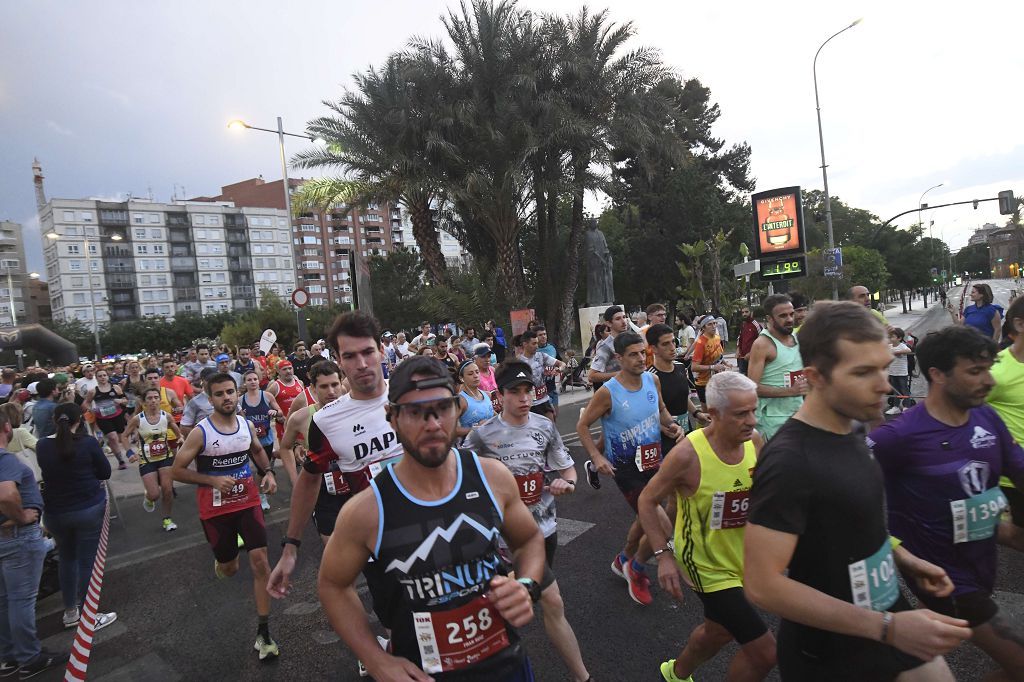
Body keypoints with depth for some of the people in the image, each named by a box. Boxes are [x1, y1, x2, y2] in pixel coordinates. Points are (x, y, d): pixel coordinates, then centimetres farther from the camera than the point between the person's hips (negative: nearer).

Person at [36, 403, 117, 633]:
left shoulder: (42, 446, -4)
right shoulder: (88, 443, -15)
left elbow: (48, 471, 13)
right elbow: (105, 472, -5)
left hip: (55, 512, 4)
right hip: (90, 509, -4)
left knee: (66, 559, 21)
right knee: (88, 562, 5)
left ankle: (70, 612, 34)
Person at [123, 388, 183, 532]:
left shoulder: (167, 416, -7)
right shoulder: (137, 419, -12)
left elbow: (179, 434, 8)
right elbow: (125, 436, 3)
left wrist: (181, 438, -10)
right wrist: (131, 453, -5)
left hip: (166, 457, 1)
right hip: (146, 461, -1)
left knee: (167, 490, -4)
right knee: (155, 494, -8)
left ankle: (167, 519, 17)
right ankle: (148, 498, 31)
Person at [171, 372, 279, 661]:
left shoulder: (247, 425, -3)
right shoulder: (200, 432, -16)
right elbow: (177, 470, -10)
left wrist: (268, 472, -1)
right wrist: (213, 480, -22)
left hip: (248, 501, 2)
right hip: (216, 508, -2)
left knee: (260, 560, -9)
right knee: (229, 569, 14)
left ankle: (263, 633, 1)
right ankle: (222, 560, 55)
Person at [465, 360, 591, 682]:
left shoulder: (545, 426, 0)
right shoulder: (482, 435, -13)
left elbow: (568, 468, 8)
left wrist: (566, 482, -12)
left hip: (545, 524, 5)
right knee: (553, 603, -3)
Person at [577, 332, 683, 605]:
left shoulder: (652, 380, -4)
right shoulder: (607, 392, -20)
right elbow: (582, 426, -11)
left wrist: (671, 424, -6)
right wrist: (596, 456, -21)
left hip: (654, 460, 6)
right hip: (626, 467, -6)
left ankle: (623, 561, 48)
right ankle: (636, 568, 21)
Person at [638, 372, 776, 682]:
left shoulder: (756, 441, -11)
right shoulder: (688, 454, -27)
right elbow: (647, 501, -15)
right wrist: (664, 555, -19)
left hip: (742, 560, 7)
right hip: (707, 566, -6)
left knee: (718, 631, 29)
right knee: (765, 652, -5)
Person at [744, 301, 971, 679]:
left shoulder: (851, 432, -2)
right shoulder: (788, 461, -30)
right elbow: (762, 584, -31)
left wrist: (904, 559, 3)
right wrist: (886, 628, -29)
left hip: (891, 615, 7)